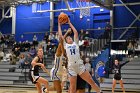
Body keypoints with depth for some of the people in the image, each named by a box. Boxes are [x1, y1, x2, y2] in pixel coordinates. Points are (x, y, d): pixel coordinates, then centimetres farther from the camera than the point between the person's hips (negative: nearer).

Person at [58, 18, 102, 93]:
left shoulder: (75, 43, 15)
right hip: (71, 67, -1)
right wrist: (59, 24, 20)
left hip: (80, 65, 1)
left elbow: (76, 32, 14)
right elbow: (60, 35, 13)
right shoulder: (65, 45, 13)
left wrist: (69, 23, 21)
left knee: (91, 81, 0)